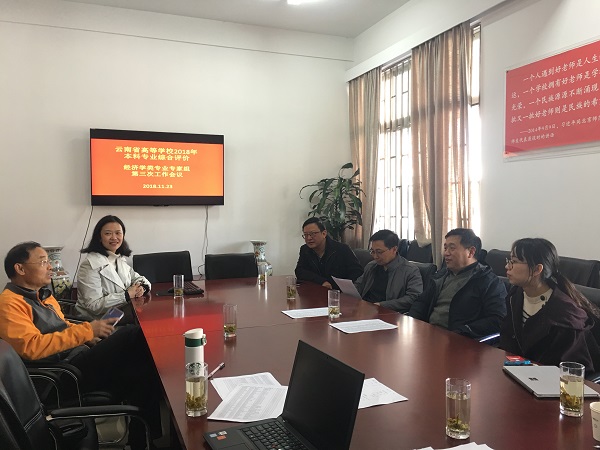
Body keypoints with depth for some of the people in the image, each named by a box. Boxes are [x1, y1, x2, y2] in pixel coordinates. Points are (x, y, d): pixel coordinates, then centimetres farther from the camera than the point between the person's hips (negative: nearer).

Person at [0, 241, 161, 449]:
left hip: (80, 358, 9)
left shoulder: (43, 295, 19)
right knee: (134, 336, -21)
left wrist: (91, 338, 7)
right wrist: (86, 330, -22)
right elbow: (32, 347, -23)